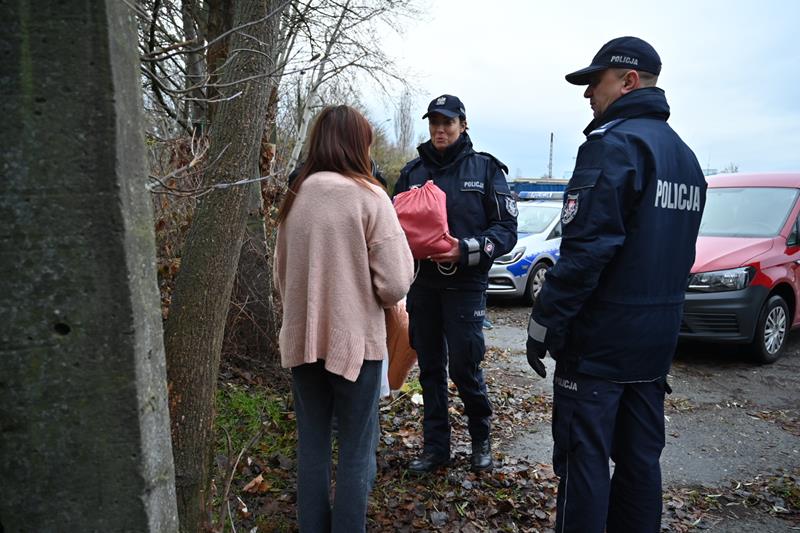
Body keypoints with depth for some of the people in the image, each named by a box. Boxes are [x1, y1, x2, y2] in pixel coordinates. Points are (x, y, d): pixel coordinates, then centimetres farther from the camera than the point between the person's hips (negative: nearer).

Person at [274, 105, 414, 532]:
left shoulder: (294, 198, 4)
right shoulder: (369, 197, -12)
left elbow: (281, 276, 12)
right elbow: (394, 285, -16)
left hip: (302, 339, 5)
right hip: (354, 340, -5)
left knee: (311, 446, 17)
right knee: (357, 451, 9)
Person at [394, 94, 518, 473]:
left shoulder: (485, 169, -1)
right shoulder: (412, 171, 10)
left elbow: (506, 230, -5)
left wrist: (467, 250, -21)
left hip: (465, 285, -4)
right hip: (422, 283, 4)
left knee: (464, 366, -1)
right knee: (430, 368, 11)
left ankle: (480, 438, 24)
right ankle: (435, 446, 25)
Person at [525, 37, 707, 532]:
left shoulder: (613, 143, -14)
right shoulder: (686, 156, 15)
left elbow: (585, 248, -22)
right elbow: (679, 254, 18)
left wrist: (544, 323, -16)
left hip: (599, 339, -9)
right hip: (657, 340, 9)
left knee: (584, 459, 2)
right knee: (640, 458, 17)